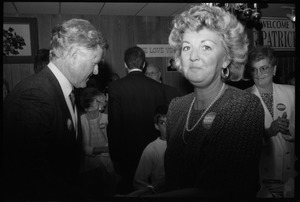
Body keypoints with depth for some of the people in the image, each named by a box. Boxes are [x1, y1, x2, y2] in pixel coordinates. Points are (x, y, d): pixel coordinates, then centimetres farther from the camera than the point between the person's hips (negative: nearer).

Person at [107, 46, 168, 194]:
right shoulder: (157, 87, -3)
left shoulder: (116, 86, -11)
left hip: (127, 153, -3)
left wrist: (115, 157, -3)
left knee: (127, 189, 13)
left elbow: (114, 125, -11)